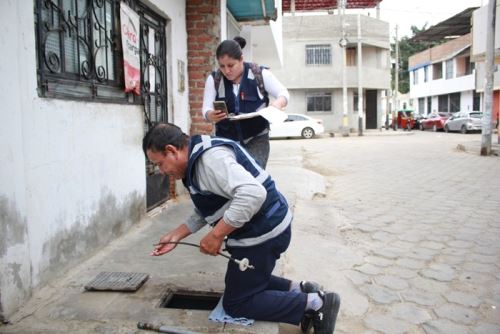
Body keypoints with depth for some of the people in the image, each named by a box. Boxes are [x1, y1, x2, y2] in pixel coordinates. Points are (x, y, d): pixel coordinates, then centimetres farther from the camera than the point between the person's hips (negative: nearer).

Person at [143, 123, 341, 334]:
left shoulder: (209, 158, -23)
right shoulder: (196, 161, 11)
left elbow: (253, 194, -35)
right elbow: (204, 212, 20)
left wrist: (216, 235, -28)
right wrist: (175, 236, 14)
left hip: (263, 233, -11)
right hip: (266, 228, 11)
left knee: (236, 304, 3)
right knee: (246, 283, 26)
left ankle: (315, 303, 2)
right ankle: (298, 290, 18)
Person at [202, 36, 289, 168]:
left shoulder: (261, 74, -7)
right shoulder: (214, 79, -3)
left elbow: (284, 93, -4)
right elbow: (206, 108, -8)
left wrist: (278, 103, -29)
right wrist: (211, 116, -33)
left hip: (256, 138, -1)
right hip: (226, 140, 2)